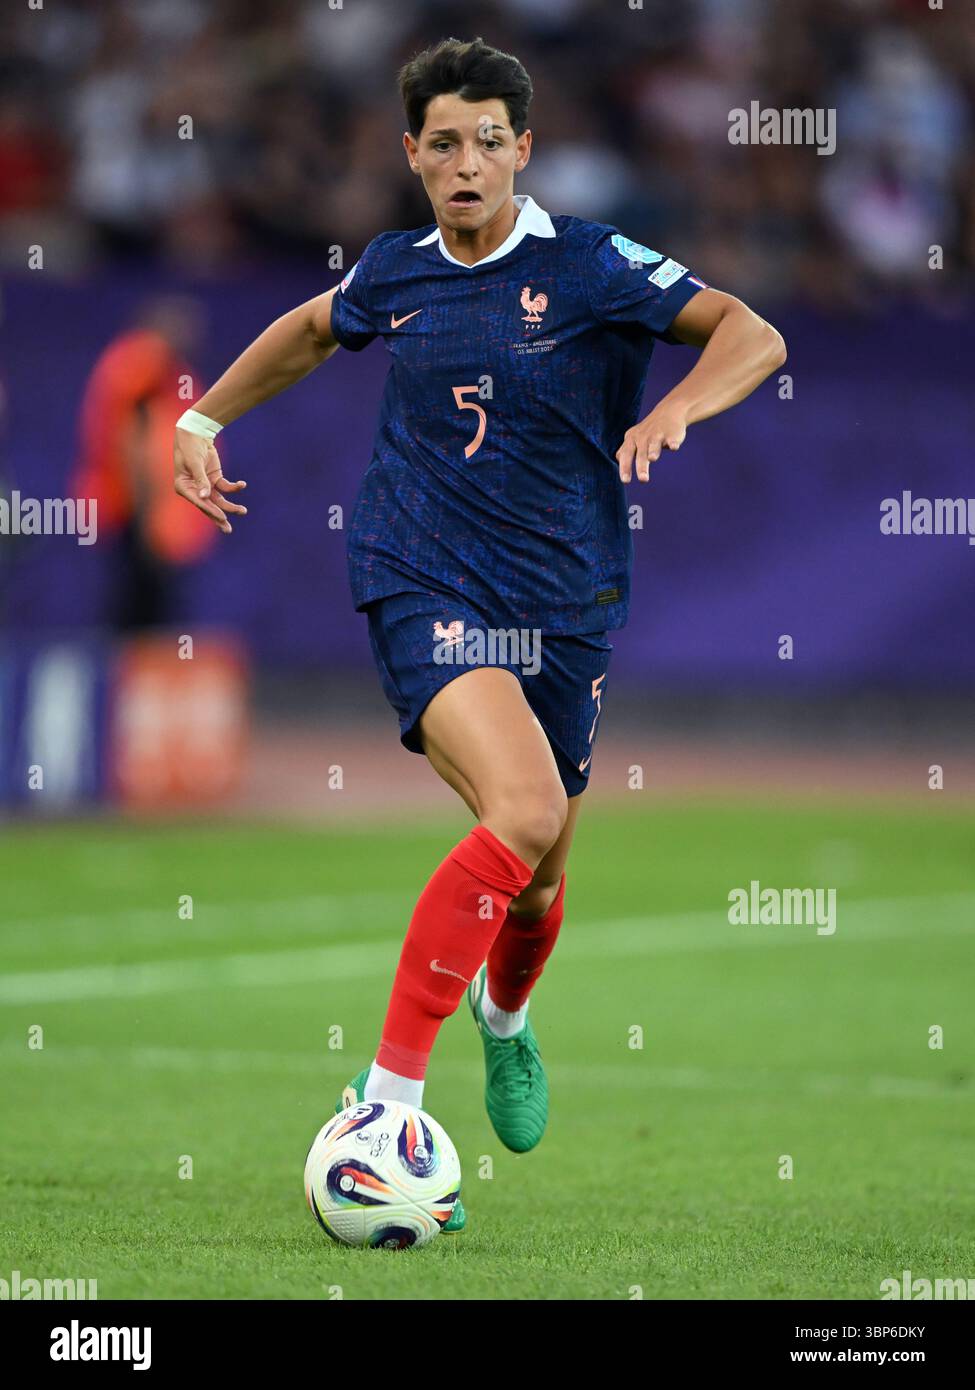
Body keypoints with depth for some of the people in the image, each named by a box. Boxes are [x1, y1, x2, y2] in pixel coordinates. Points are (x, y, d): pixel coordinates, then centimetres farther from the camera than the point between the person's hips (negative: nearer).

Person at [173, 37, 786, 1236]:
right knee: (523, 810, -28)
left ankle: (505, 1015, 55)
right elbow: (311, 330, 25)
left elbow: (752, 334, -13)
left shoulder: (588, 266, -7)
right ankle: (387, 1097, -25)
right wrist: (204, 419, 23)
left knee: (539, 881, 16)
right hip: (420, 587, -2)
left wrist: (678, 406, -31)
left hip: (561, 603, 2)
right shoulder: (396, 273, 2)